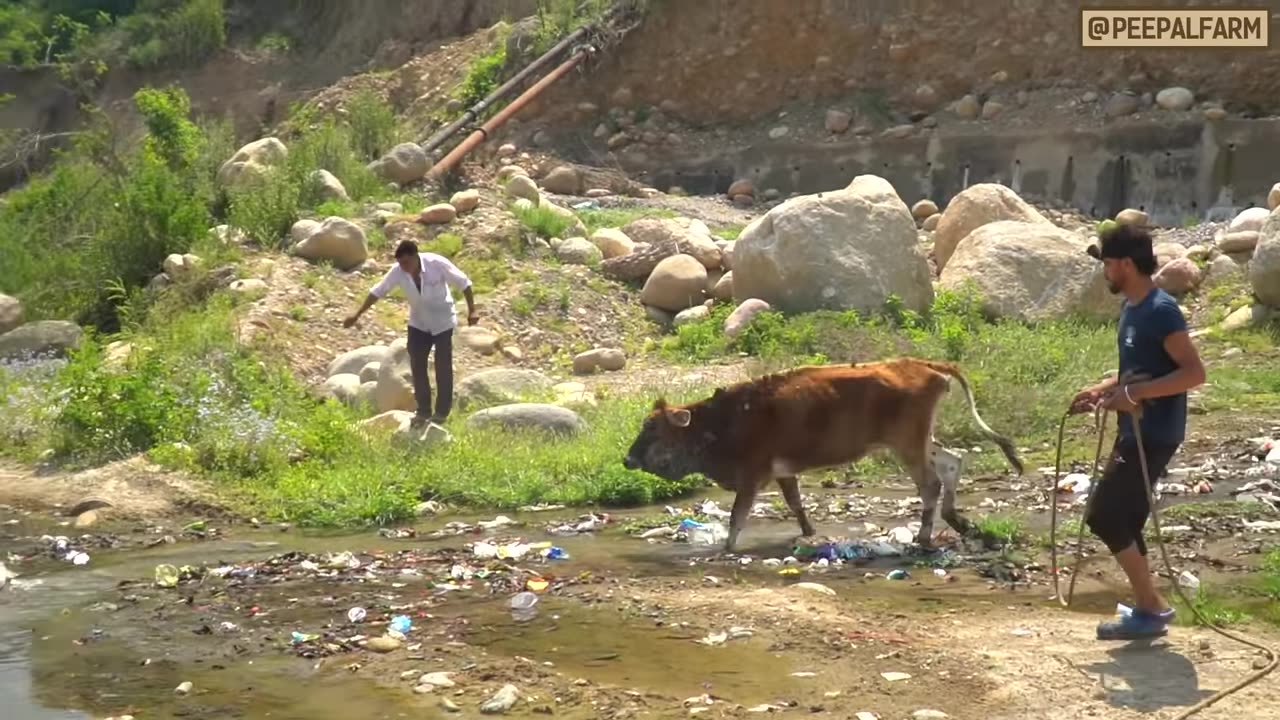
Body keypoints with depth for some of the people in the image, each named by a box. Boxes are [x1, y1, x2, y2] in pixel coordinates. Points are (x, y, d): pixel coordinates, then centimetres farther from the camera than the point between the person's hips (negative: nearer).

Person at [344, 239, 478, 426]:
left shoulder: (437, 264, -27)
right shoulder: (397, 271, -18)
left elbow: (463, 283, -18)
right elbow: (377, 292, -8)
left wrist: (471, 311, -22)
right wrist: (357, 315, -6)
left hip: (442, 321, -3)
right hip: (418, 323, 4)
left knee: (443, 367, 0)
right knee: (417, 365, 3)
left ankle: (442, 412, 12)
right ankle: (423, 411, 15)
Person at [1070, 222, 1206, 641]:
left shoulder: (1160, 311, -19)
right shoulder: (1130, 307, 11)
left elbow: (1194, 372, -24)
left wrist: (1134, 394, -28)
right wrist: (1104, 388, 6)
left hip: (1155, 434, -10)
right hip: (1134, 432, 10)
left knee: (1104, 517, -10)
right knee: (1123, 522, 12)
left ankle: (1151, 607, 0)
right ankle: (1148, 609, 20)